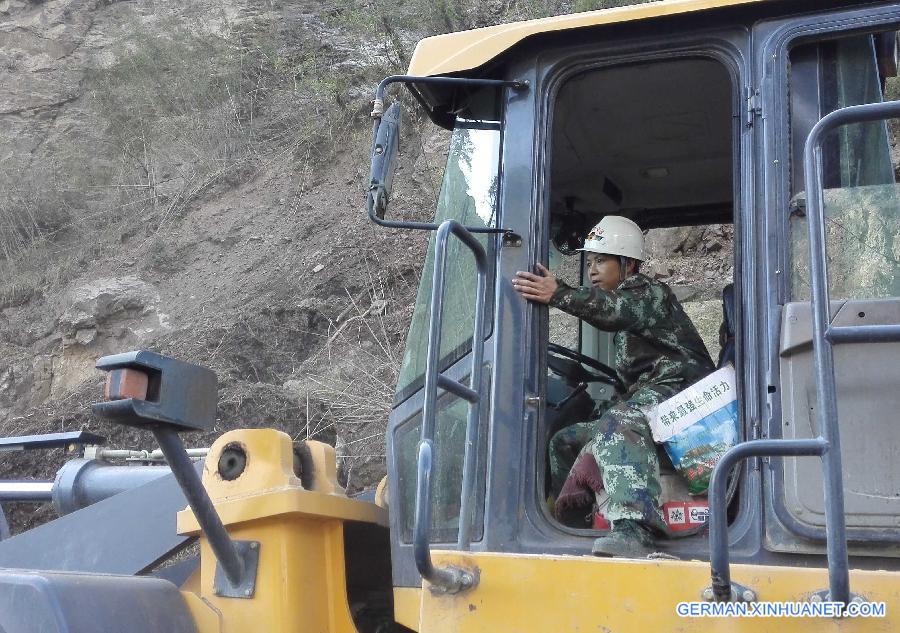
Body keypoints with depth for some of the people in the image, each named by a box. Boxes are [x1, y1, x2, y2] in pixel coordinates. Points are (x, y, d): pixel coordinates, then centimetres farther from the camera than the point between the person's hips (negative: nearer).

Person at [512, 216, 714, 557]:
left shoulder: (650, 293, -5)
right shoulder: (623, 295, 27)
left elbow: (616, 309, -28)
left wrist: (558, 295, -42)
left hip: (675, 387, -10)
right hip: (643, 395, 10)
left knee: (618, 425, -40)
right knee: (564, 442, 12)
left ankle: (635, 528, -58)